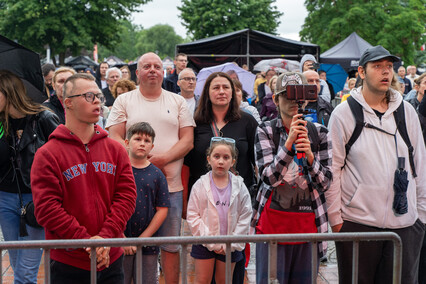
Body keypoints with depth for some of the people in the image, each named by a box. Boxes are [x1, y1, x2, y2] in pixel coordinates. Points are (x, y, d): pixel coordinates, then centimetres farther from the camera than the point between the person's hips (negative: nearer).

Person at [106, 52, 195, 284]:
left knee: (171, 245, 5)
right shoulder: (124, 101, 8)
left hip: (171, 185, 1)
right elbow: (115, 139, -1)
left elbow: (188, 140, 4)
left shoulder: (177, 102, 11)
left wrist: (162, 158, -12)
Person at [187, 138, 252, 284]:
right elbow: (192, 217, -7)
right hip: (204, 243, -1)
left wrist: (232, 243, -9)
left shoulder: (239, 186, -1)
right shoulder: (200, 185, -4)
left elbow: (245, 217, -1)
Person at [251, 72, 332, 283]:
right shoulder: (266, 131, 1)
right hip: (273, 220, -2)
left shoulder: (318, 132, 7)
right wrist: (288, 143, -22)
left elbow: (325, 182, 2)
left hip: (308, 222, 2)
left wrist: (310, 157, -17)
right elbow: (268, 177, -11)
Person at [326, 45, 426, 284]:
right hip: (357, 221, -3)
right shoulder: (344, 113, -2)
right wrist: (335, 217, -4)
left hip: (404, 223, 3)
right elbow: (332, 168, -2)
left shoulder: (407, 112, 8)